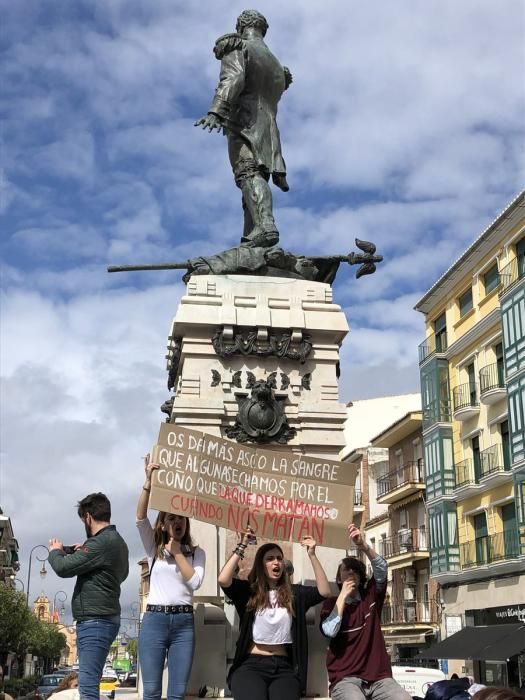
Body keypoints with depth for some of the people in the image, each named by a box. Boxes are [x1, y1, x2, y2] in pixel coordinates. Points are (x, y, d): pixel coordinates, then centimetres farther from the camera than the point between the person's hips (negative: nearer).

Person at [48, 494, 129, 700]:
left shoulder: (101, 543, -17)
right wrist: (83, 553, 21)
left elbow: (63, 568, -17)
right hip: (106, 618, 10)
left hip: (94, 621, -10)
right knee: (90, 683, 15)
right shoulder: (118, 541, 14)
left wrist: (55, 551, 5)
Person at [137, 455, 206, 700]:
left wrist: (177, 552, -4)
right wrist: (149, 482, -17)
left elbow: (194, 582, -6)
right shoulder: (154, 548, 8)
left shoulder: (196, 552, 10)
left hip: (183, 622, 1)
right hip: (154, 619, -1)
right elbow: (140, 518, -7)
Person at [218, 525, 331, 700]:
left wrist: (312, 555, -6)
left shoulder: (294, 593, 13)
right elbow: (223, 580, -11)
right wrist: (242, 546, -9)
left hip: (283, 667, 2)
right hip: (250, 665, -2)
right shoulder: (248, 591, 7)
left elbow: (324, 591, -1)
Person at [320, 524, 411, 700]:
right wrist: (343, 595, -5)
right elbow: (329, 631, -11)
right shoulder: (331, 603, 9)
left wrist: (363, 545, -21)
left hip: (379, 677, 2)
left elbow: (381, 568, -4)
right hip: (346, 678, -2)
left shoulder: (371, 596, 14)